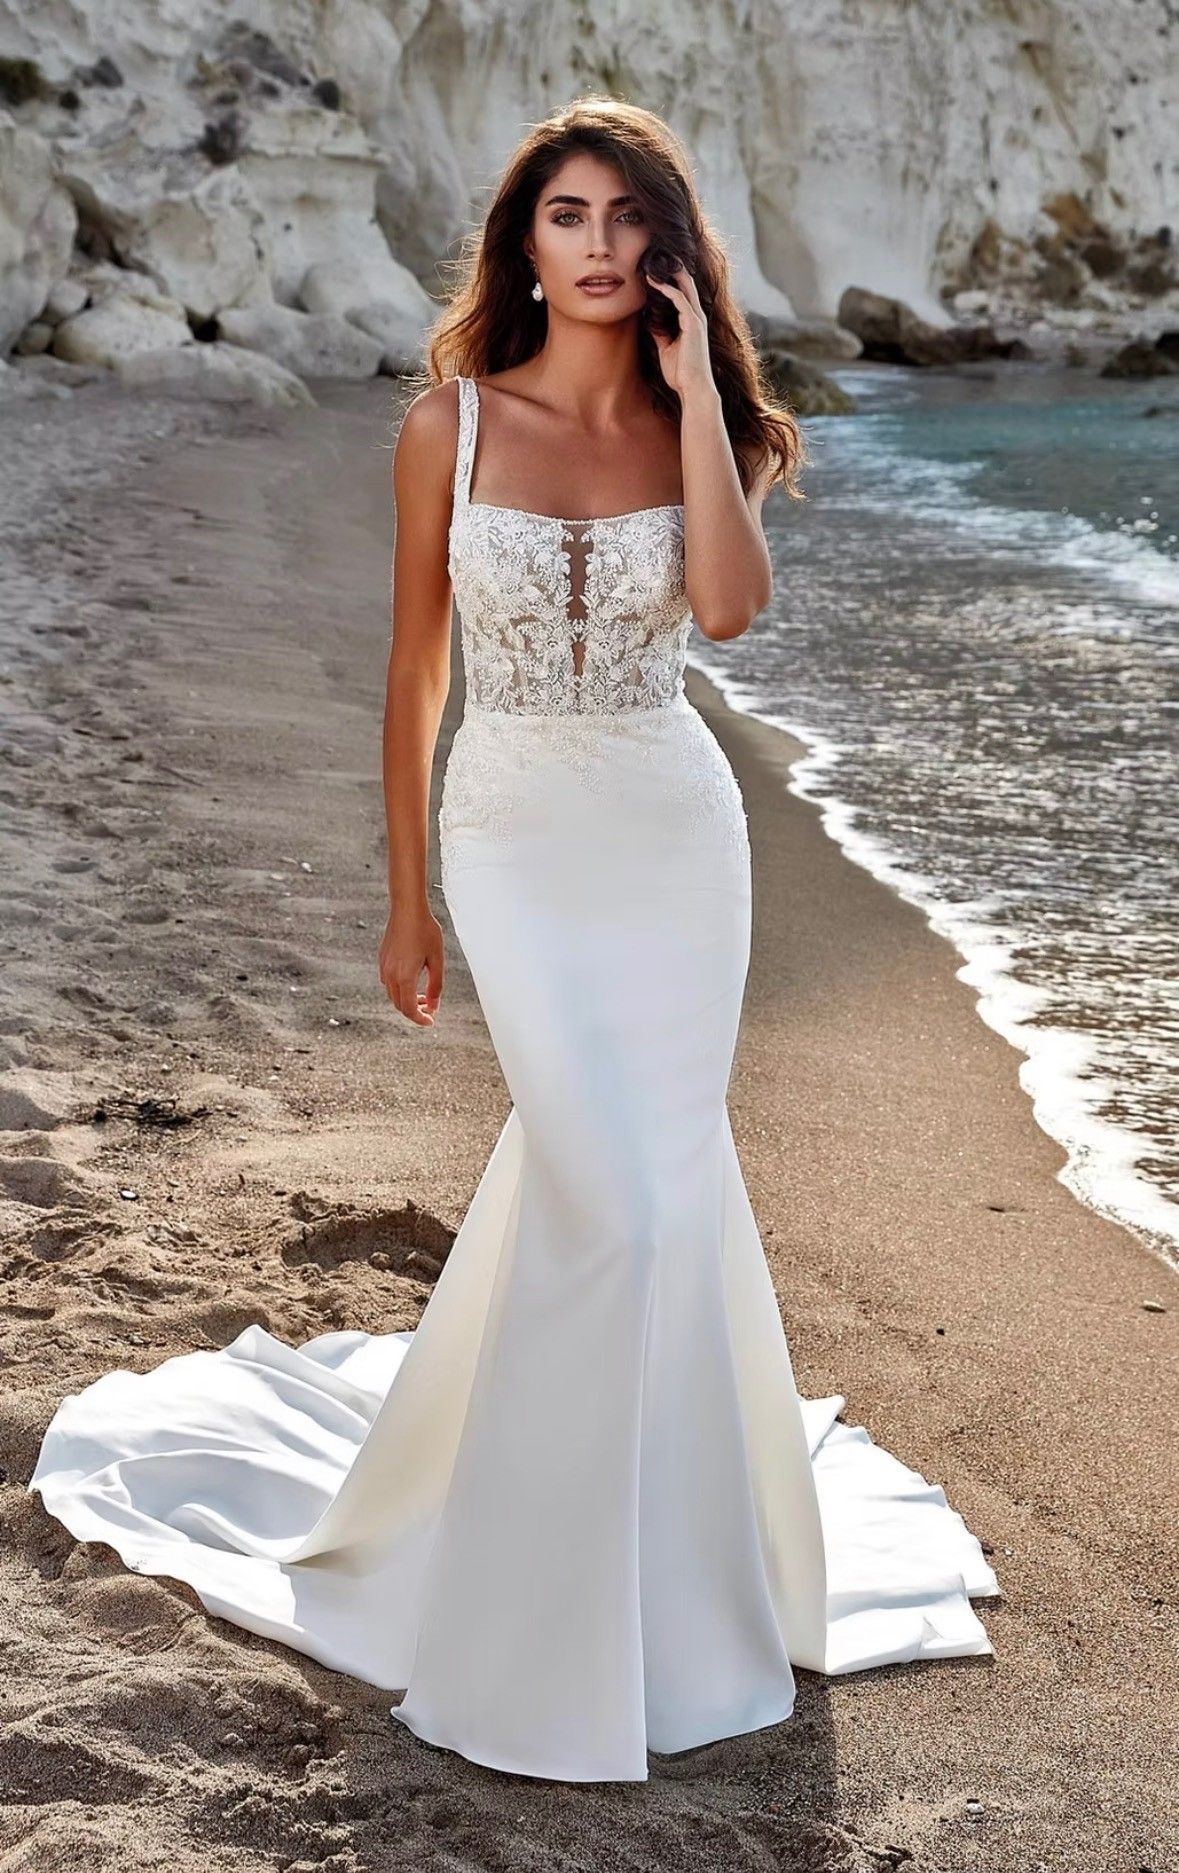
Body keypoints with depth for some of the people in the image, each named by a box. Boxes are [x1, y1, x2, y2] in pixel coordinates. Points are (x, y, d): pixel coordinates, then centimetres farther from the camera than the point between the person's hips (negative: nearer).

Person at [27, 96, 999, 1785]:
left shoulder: (695, 428, 1)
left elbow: (730, 607, -19)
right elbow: (415, 669, 1)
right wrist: (405, 901, 2)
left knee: (602, 1167, 9)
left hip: (676, 831, 2)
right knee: (618, 1190, -7)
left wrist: (696, 386, -16)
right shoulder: (451, 424, -4)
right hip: (517, 836, -2)